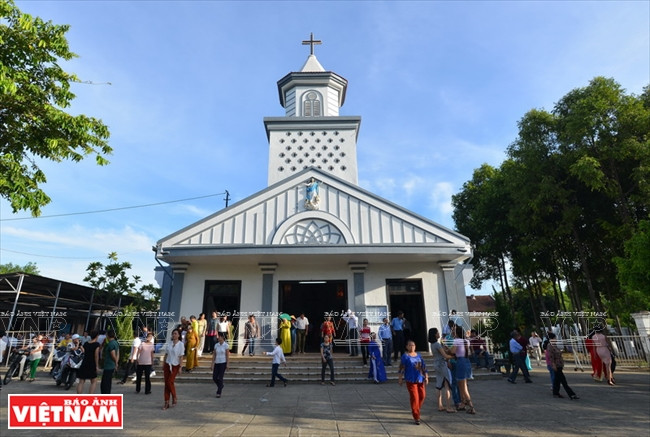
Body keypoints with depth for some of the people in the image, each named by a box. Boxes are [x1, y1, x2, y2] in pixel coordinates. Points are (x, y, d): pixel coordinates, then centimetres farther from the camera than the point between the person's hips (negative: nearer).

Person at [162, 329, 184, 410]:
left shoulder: (180, 344, -7)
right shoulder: (168, 344, 6)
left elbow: (181, 357, -8)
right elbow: (166, 355, 11)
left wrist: (180, 367, -13)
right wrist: (163, 365, 10)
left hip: (175, 365, -4)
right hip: (167, 364, 4)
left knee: (170, 382, -10)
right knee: (166, 383, 3)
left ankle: (174, 398, 12)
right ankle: (166, 402, 11)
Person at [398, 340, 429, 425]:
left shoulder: (418, 355, 10)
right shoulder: (405, 356, -5)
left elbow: (423, 366, 14)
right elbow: (402, 368, -6)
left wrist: (426, 377, 9)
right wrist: (400, 378, -8)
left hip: (420, 379, 6)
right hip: (411, 380, -5)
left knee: (422, 395, 9)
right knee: (414, 398, -6)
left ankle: (416, 410, 33)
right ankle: (416, 417, 3)